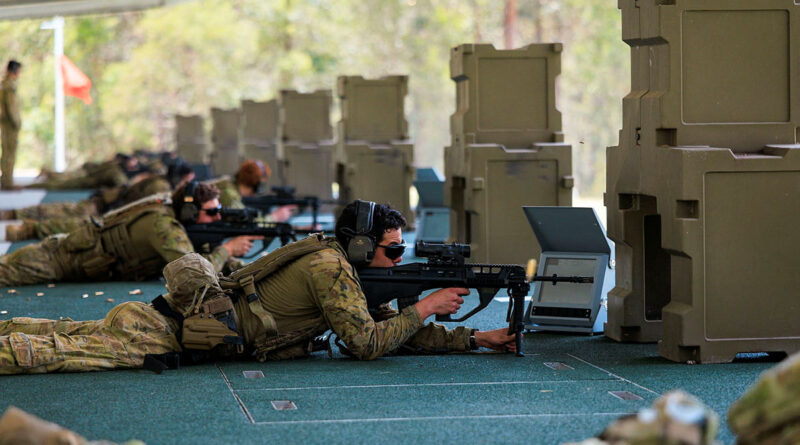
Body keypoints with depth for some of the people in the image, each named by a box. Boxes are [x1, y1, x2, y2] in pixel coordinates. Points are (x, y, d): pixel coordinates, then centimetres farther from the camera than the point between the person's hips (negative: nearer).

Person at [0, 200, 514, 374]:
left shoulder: (346, 270, 12)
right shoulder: (329, 266, -16)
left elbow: (388, 327, 15)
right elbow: (366, 343, -19)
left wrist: (478, 338, 10)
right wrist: (425, 307, -10)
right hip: (172, 330, -8)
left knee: (72, 337, 14)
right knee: (60, 351, -10)